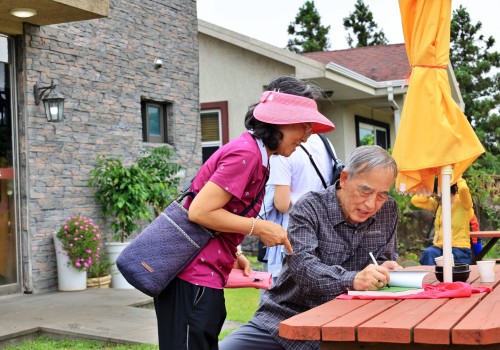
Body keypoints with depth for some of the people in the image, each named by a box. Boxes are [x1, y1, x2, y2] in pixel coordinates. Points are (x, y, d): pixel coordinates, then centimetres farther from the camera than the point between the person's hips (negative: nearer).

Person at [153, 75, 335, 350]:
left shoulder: (253, 154, 15)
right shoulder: (246, 154, -16)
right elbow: (199, 211, -20)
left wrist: (233, 253, 9)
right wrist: (259, 228, -14)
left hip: (204, 278, 10)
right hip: (194, 279, -10)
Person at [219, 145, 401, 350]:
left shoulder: (388, 210, 1)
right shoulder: (309, 208, -11)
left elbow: (384, 258, 9)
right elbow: (302, 264, -25)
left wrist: (382, 270, -16)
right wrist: (352, 280, -43)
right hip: (280, 319, -2)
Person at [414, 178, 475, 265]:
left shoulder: (462, 202, -3)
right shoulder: (439, 202, 14)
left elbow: (463, 189, -27)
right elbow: (415, 200, 10)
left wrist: (459, 179, -6)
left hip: (459, 249, -4)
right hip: (439, 247, 4)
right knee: (428, 253, -30)